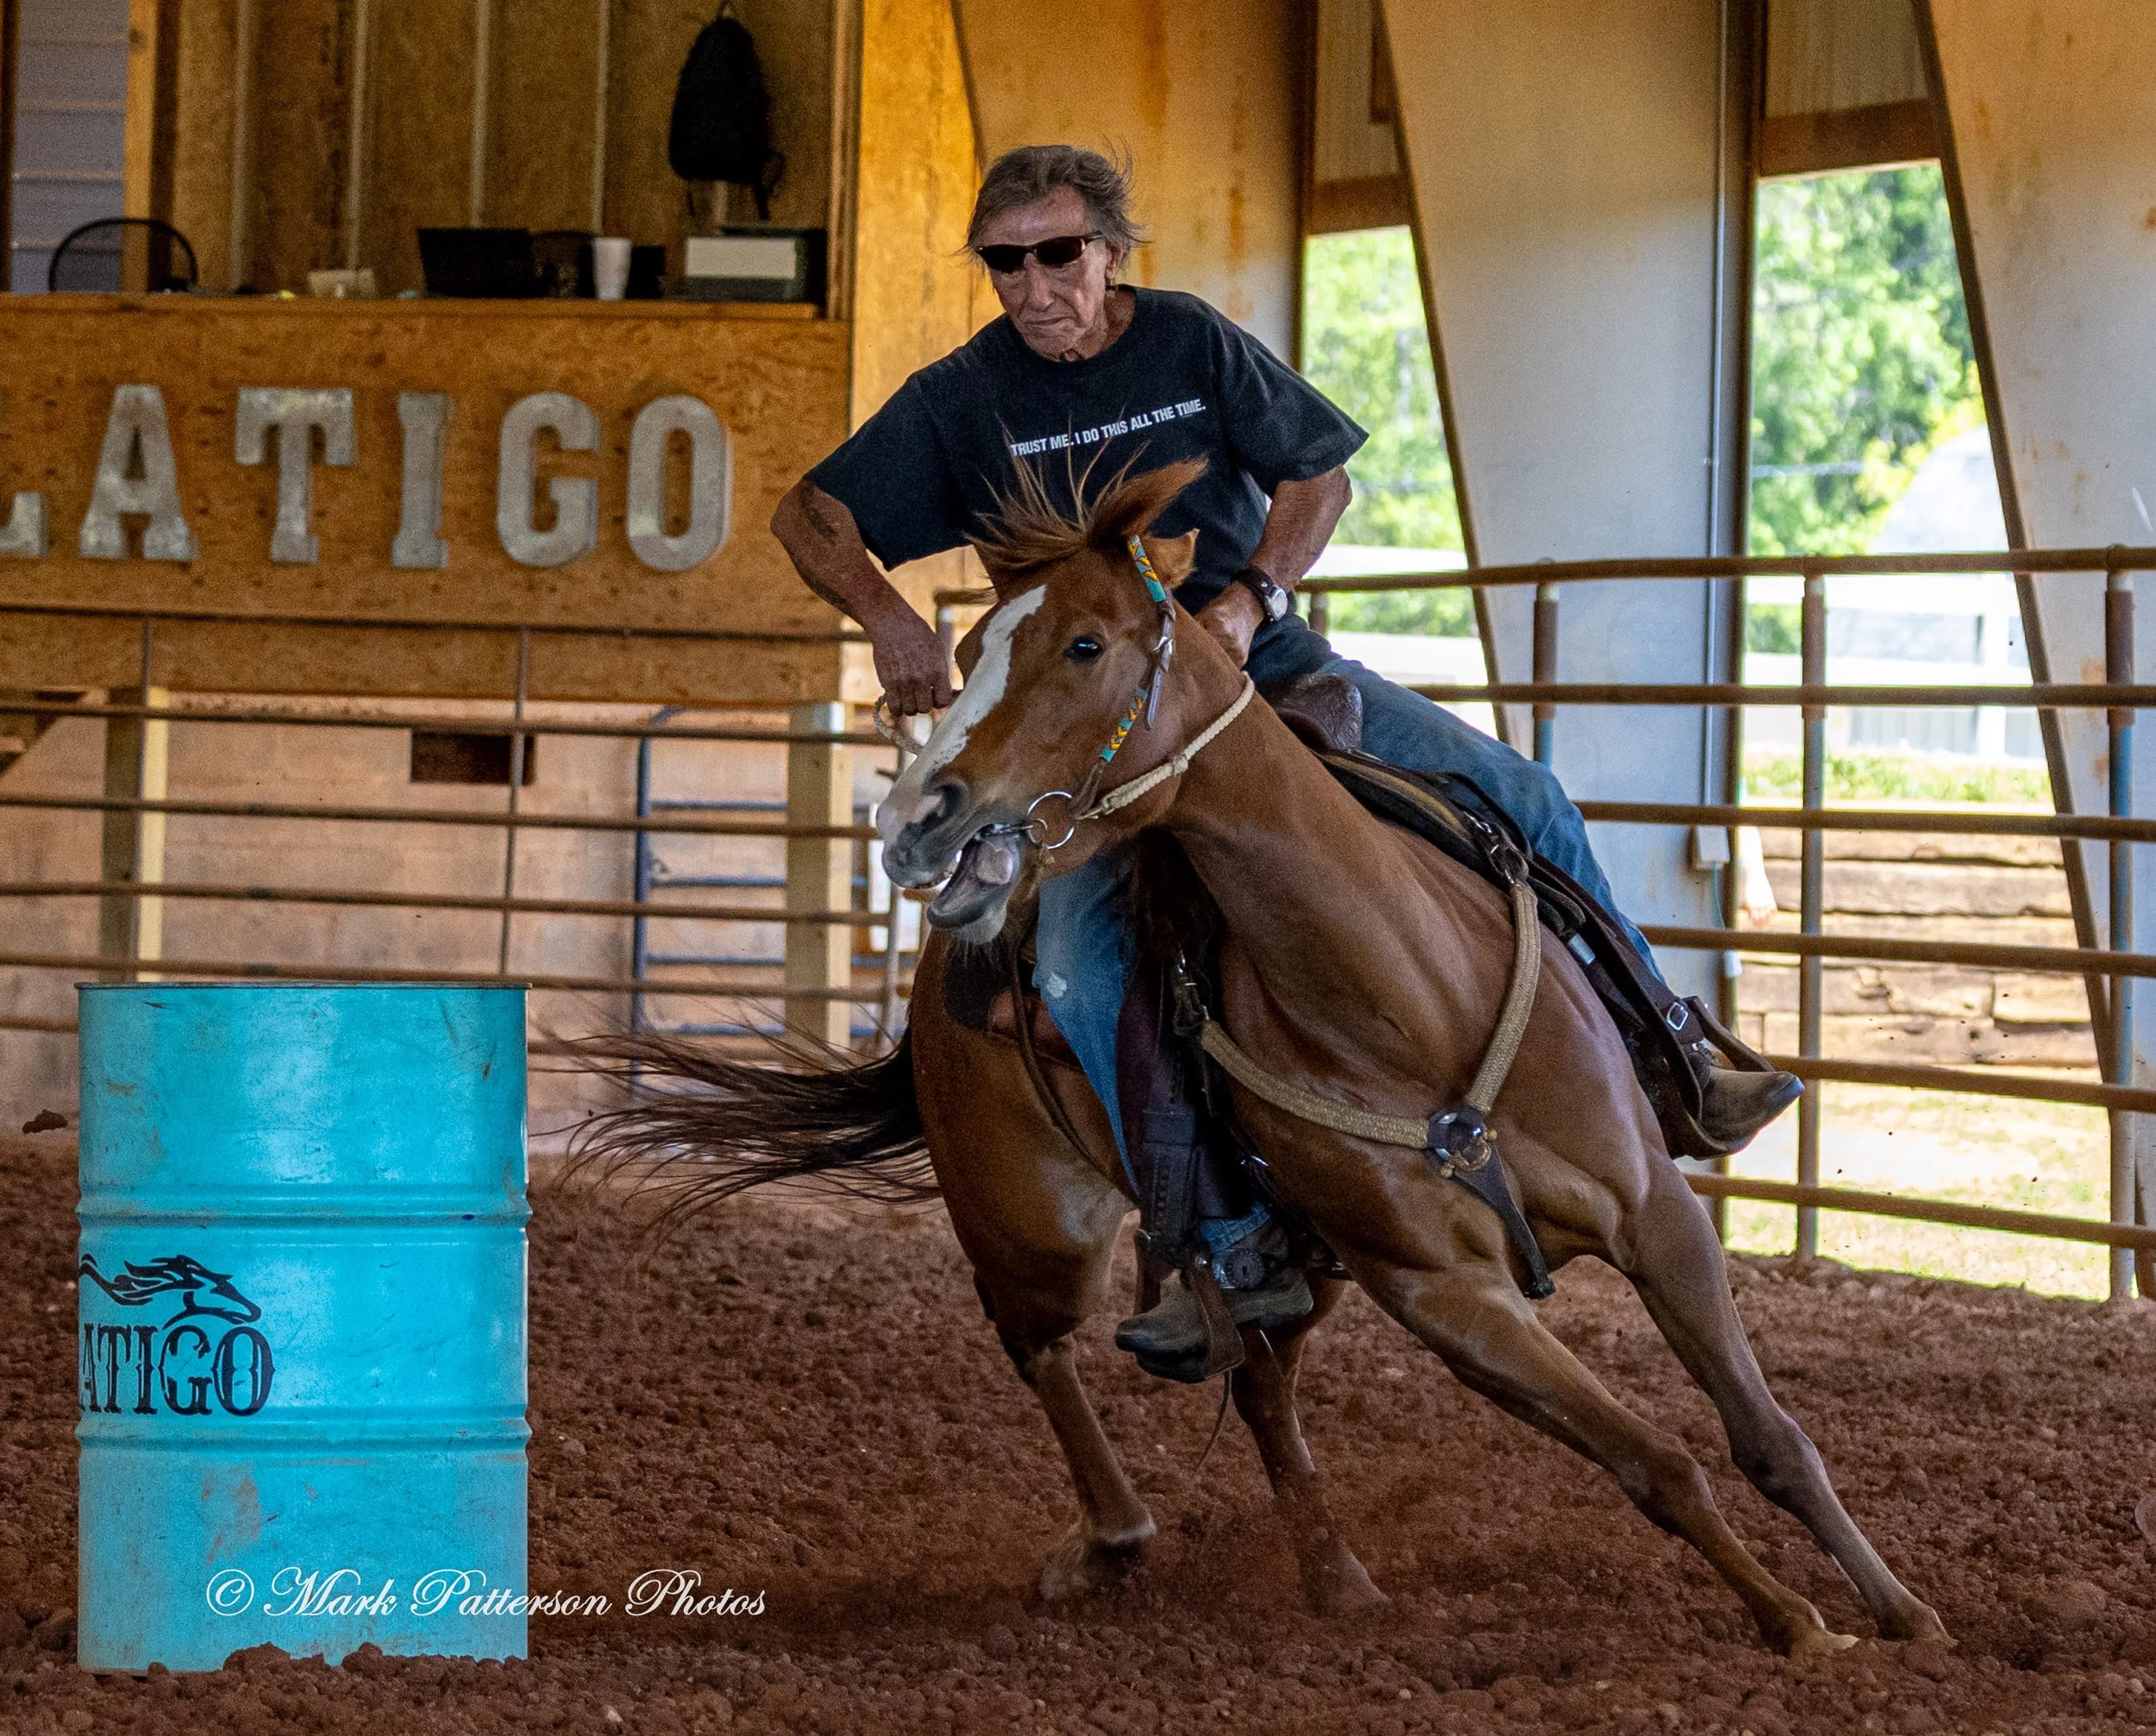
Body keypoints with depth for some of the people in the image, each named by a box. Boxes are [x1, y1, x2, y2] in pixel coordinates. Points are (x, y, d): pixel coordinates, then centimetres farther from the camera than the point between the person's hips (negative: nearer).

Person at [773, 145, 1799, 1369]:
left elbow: (1319, 474, 5)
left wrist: (1250, 595, -13)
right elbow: (810, 516, -4)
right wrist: (888, 615, -23)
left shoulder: (1197, 345, -3)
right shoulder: (963, 399, -6)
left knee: (1520, 798, -8)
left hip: (1262, 661, 2)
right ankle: (1237, 1254, -22)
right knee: (1078, 968, -27)